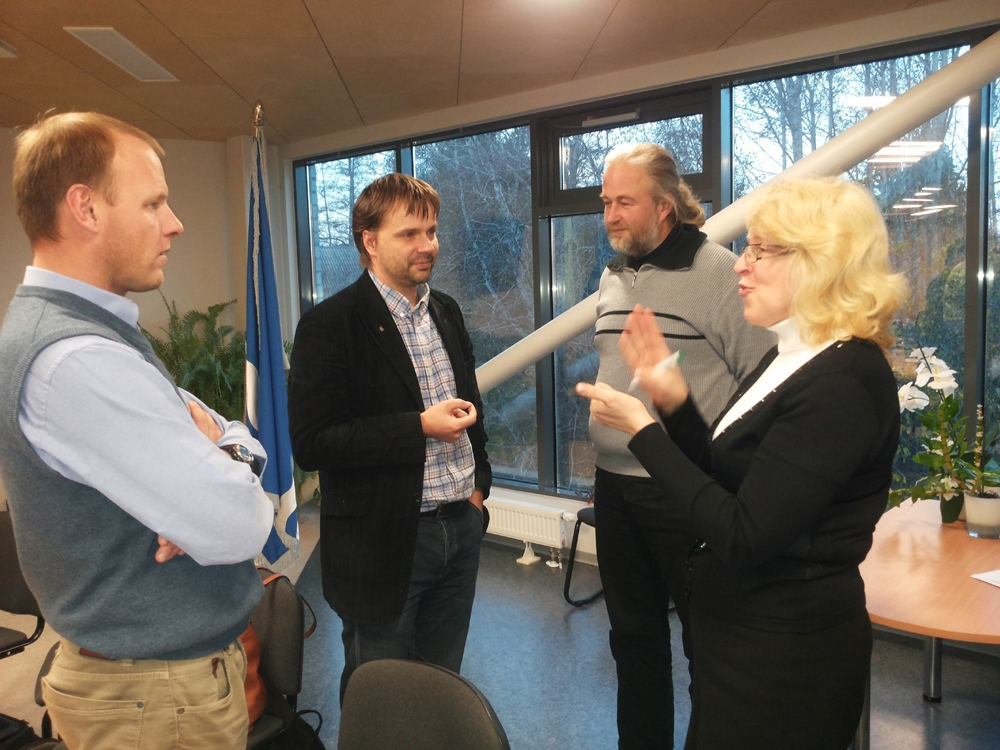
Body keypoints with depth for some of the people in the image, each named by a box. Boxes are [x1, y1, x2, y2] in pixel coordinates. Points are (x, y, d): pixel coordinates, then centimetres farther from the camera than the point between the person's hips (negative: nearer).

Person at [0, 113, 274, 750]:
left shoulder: (97, 333, 6)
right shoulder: (77, 362, -28)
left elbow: (244, 440, 6)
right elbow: (239, 527, -31)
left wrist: (222, 450, -16)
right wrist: (225, 464, -10)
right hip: (162, 695, -9)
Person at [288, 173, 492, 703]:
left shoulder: (446, 311, 9)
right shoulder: (329, 325, -13)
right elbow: (310, 443, -19)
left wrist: (478, 482, 8)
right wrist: (420, 428, -22)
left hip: (461, 527, 6)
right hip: (385, 542, -6)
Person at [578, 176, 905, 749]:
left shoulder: (842, 383, -24)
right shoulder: (791, 360, 6)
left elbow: (743, 536, -28)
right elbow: (726, 478, 9)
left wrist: (642, 429, -22)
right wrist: (674, 400, -4)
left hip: (785, 655, -9)